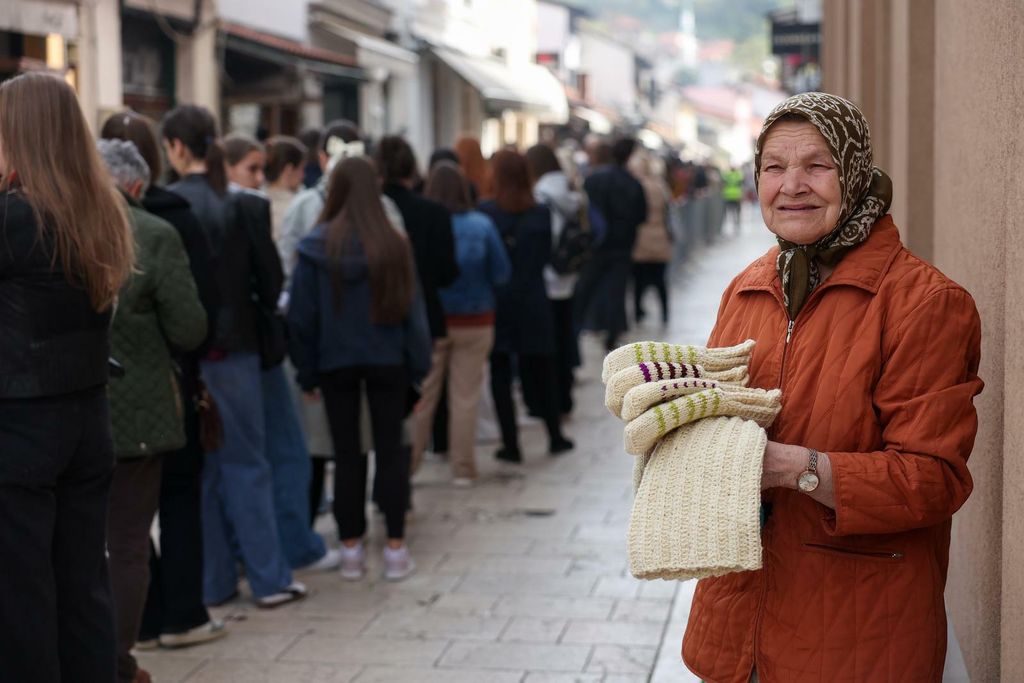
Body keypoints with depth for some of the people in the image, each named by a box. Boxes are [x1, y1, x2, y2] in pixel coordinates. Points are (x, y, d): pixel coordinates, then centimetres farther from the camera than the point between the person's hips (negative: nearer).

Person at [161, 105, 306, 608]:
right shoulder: (241, 204, -2)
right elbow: (270, 273, 1)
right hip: (235, 345, 2)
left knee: (198, 466, 9)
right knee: (246, 462, 10)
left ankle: (212, 581, 14)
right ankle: (268, 578, 11)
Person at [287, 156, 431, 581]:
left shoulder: (316, 247, -7)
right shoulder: (393, 245, -7)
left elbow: (301, 315, -3)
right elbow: (412, 309, -4)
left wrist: (307, 371, 6)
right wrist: (419, 366, 4)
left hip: (336, 362, 0)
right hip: (387, 360, 0)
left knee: (347, 455, 9)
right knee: (390, 450, 8)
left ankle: (351, 550, 13)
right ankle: (395, 550, 10)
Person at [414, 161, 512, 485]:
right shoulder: (482, 225, -9)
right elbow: (502, 274, -5)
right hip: (474, 321, 1)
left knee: (422, 395, 11)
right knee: (465, 397, 9)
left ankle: (408, 462, 17)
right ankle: (463, 468, 15)